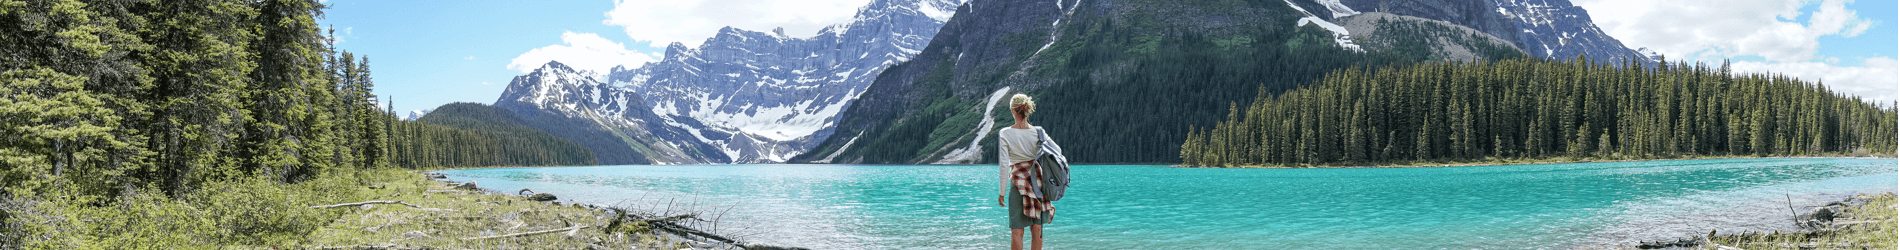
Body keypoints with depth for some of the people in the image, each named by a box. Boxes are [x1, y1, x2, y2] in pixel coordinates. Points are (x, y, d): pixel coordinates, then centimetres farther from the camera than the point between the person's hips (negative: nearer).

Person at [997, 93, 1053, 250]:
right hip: (1038, 182, 3)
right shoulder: (1039, 132, -2)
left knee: (1017, 231, 4)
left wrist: (1002, 192, -2)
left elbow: (1004, 165, -9)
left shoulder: (1005, 134, -9)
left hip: (1018, 183, -3)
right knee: (1037, 230, 9)